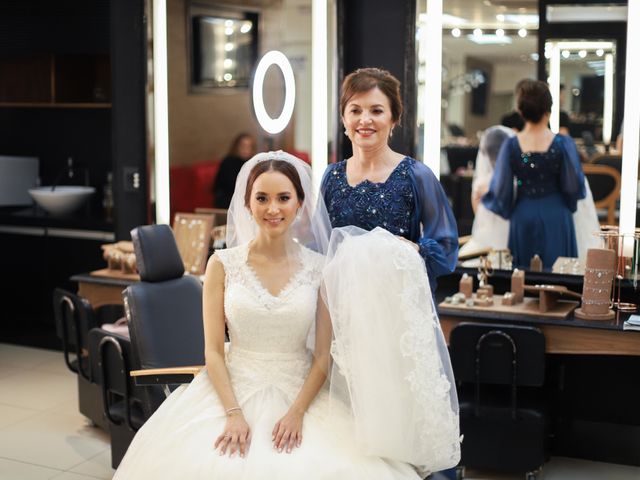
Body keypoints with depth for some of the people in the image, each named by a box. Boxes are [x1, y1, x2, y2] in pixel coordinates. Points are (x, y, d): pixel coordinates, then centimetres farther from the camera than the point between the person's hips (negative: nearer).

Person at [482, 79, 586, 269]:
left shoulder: (510, 146, -8)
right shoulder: (563, 144, -11)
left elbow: (501, 191, -2)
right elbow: (574, 187, -5)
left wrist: (483, 196, 18)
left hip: (523, 217, 2)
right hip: (555, 217, -2)